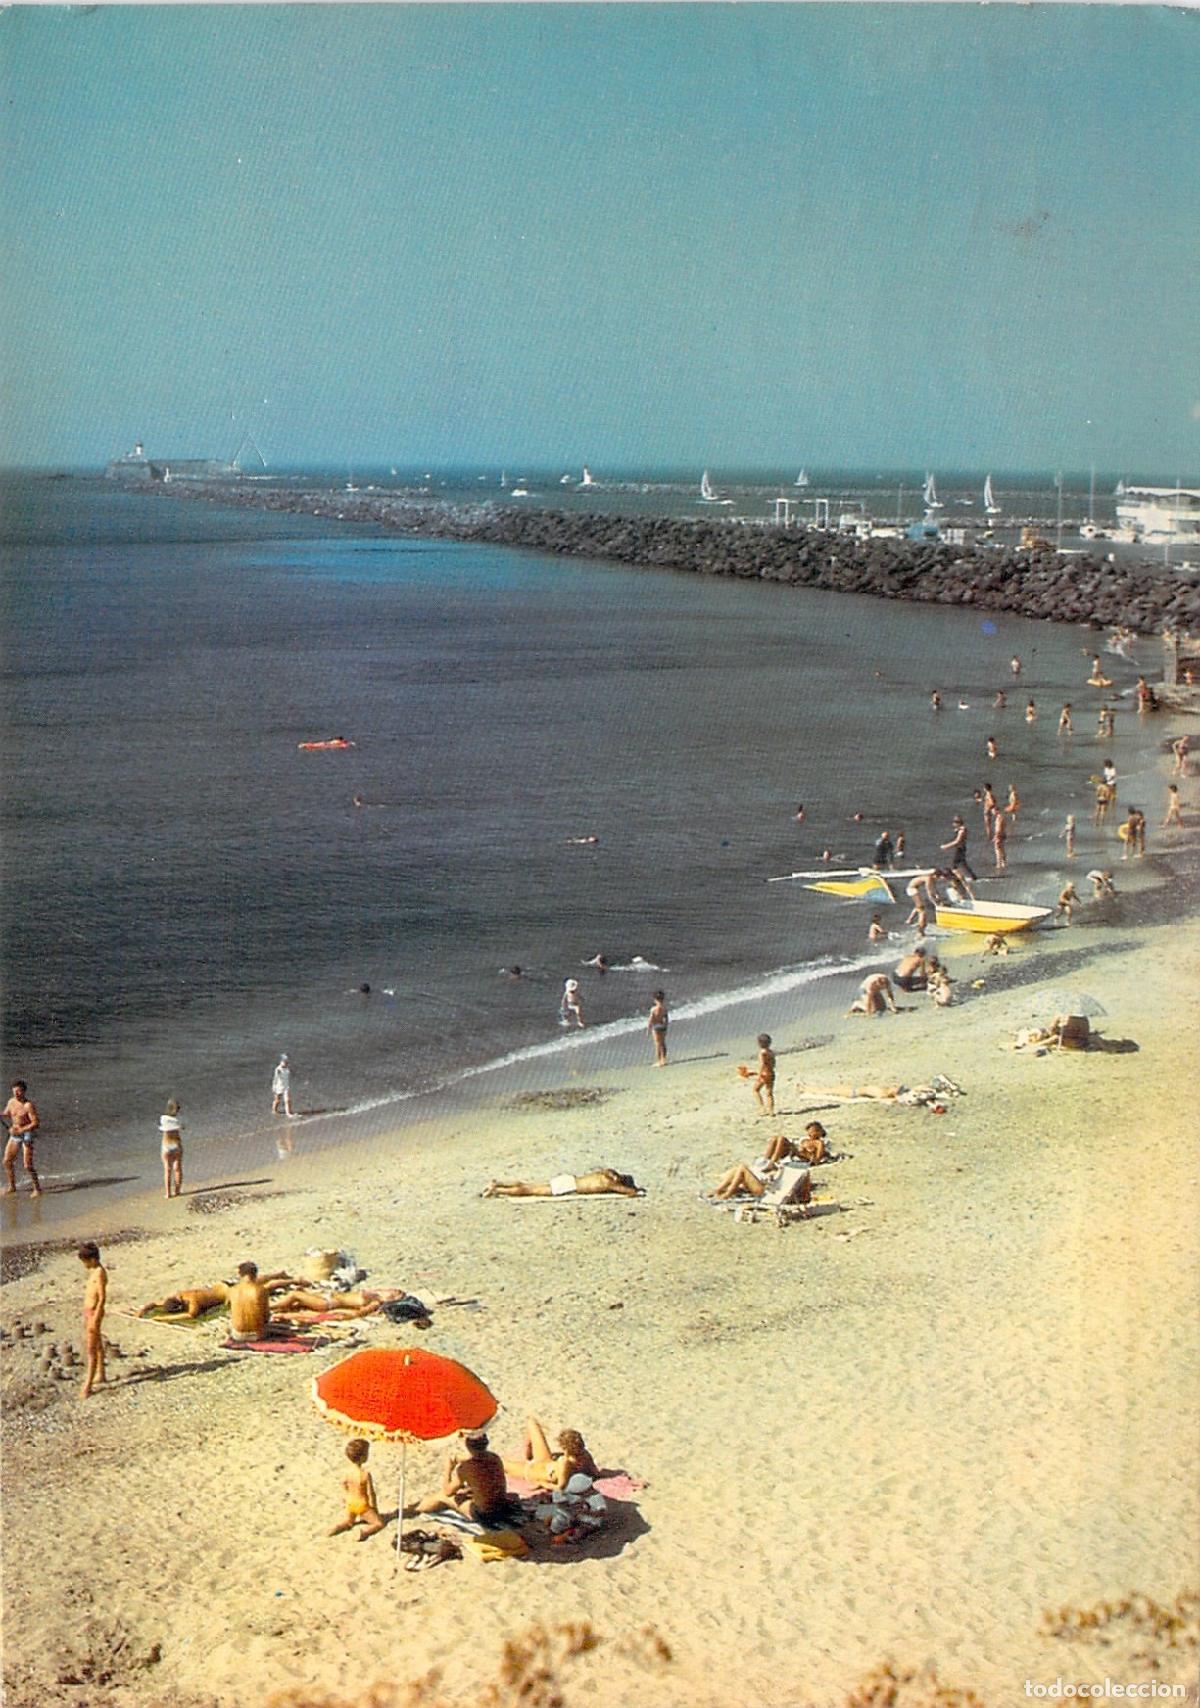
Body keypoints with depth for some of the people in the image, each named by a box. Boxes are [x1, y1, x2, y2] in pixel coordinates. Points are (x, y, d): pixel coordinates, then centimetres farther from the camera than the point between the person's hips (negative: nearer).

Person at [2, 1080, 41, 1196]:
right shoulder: (11, 1102, 2)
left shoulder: (28, 1105, -19)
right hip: (14, 1135, 7)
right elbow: (6, 1115, 19)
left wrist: (20, 1130, -26)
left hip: (26, 1135, -7)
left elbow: (36, 1123, -21)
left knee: (27, 1165, -9)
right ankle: (12, 1186, 26)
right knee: (7, 1161, 10)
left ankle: (37, 1189, 4)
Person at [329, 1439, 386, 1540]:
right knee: (379, 1523, 12)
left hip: (351, 1504, 5)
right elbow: (371, 1493, -20)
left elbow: (343, 1484, 8)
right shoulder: (366, 1474, -28)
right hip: (363, 1506, -5)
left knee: (348, 1521, 32)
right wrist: (375, 1508, -4)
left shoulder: (348, 1472, -12)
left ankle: (338, 1528, 1)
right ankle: (365, 1531, -16)